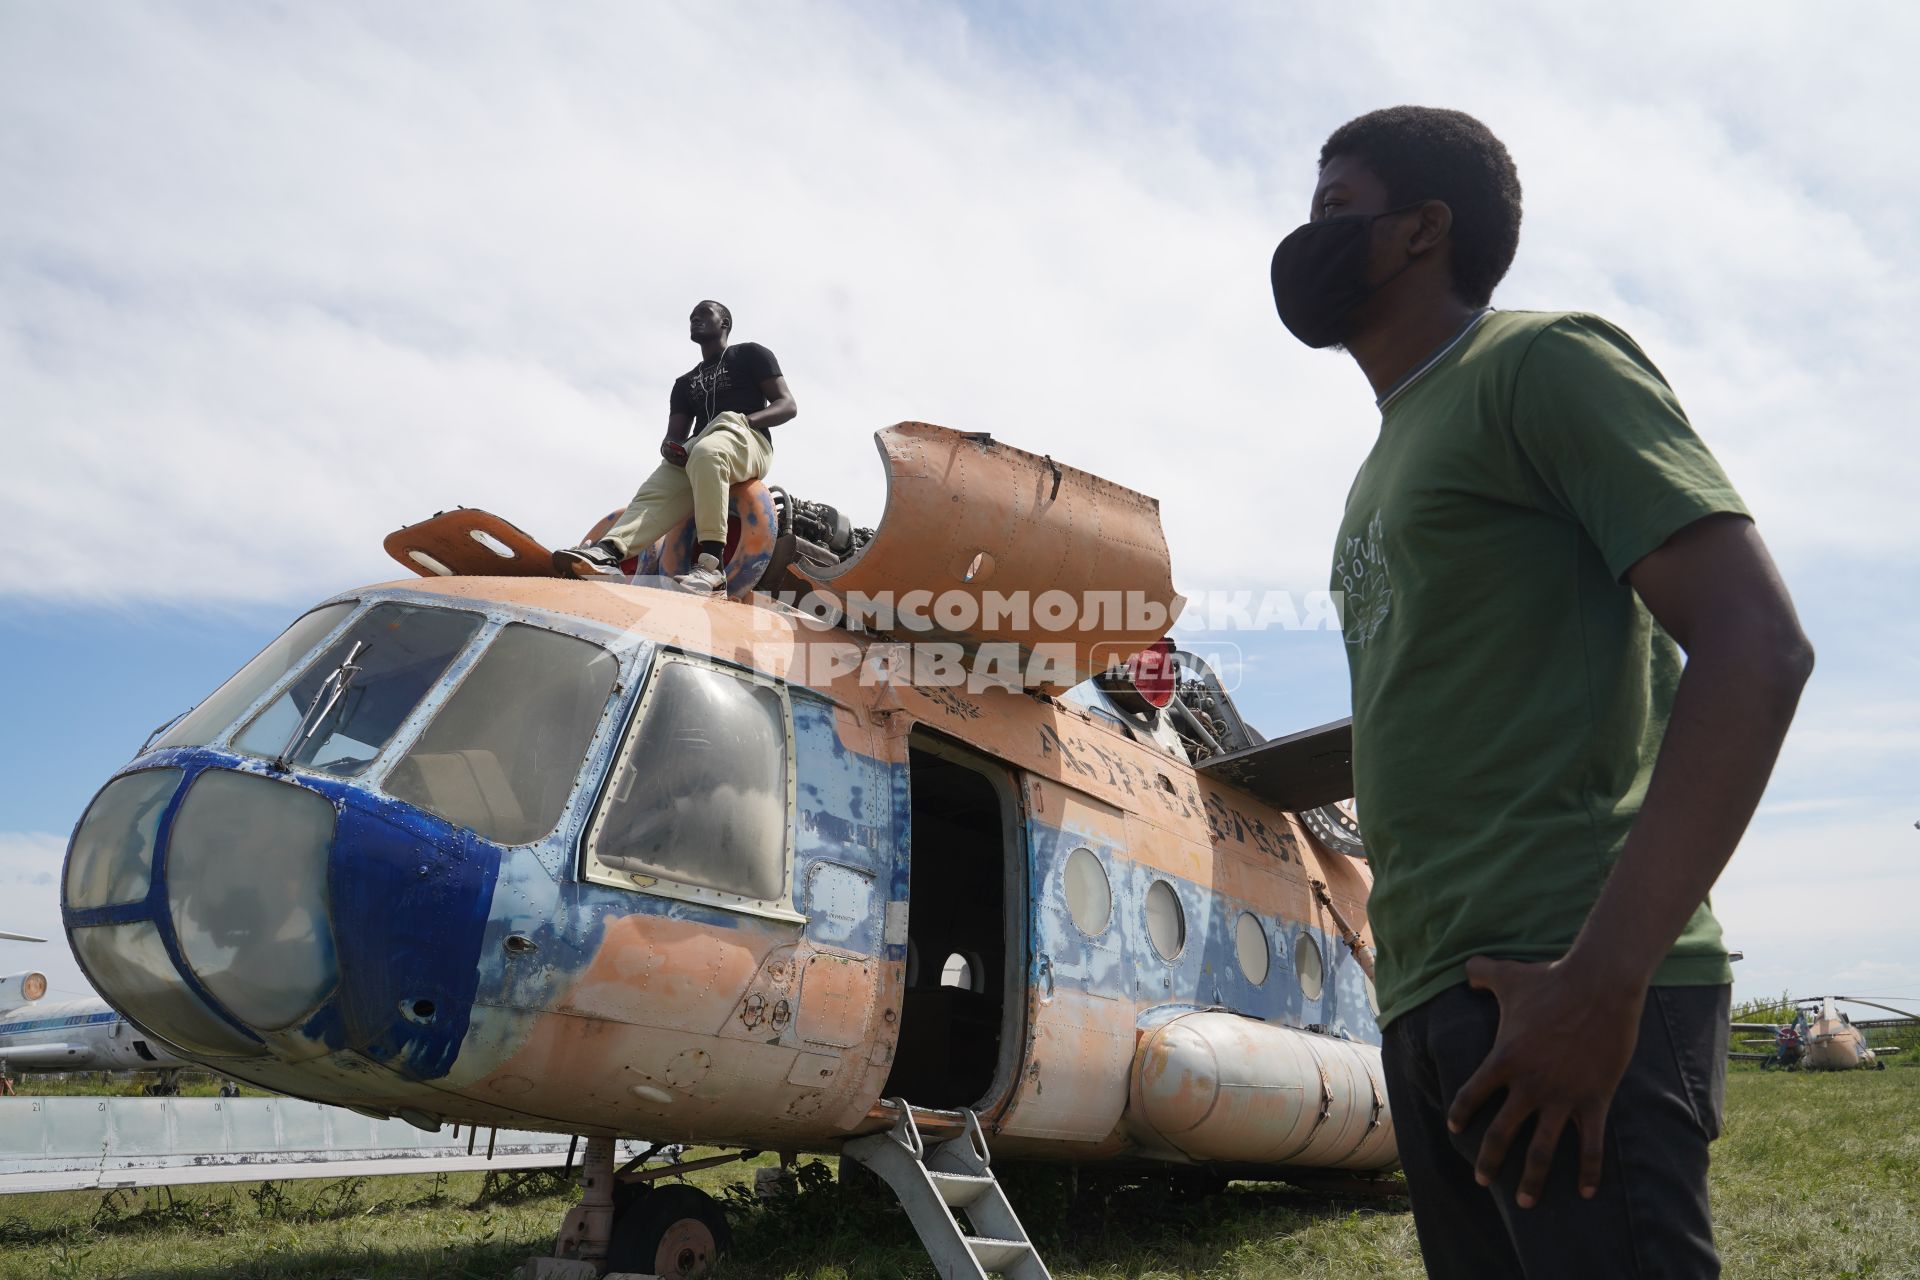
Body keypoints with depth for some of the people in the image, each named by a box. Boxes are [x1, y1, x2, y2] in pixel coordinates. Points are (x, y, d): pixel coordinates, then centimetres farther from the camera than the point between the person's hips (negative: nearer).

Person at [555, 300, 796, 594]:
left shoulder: (750, 355, 15)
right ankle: (607, 550, -55)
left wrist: (743, 421, -15)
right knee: (657, 490, -28)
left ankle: (711, 563, -53)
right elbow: (676, 433, 20)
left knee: (705, 453, -41)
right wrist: (670, 447, -7)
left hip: (748, 441, -5)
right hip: (695, 451, 5)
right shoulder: (685, 383, 30)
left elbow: (787, 405, 4)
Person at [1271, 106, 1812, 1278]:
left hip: (1566, 988, -8)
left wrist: (1601, 981, -22)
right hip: (1430, 1004, 8)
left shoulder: (1546, 362, -2)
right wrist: (1423, 1002, 16)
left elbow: (1756, 647, -14)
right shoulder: (1388, 465, 23)